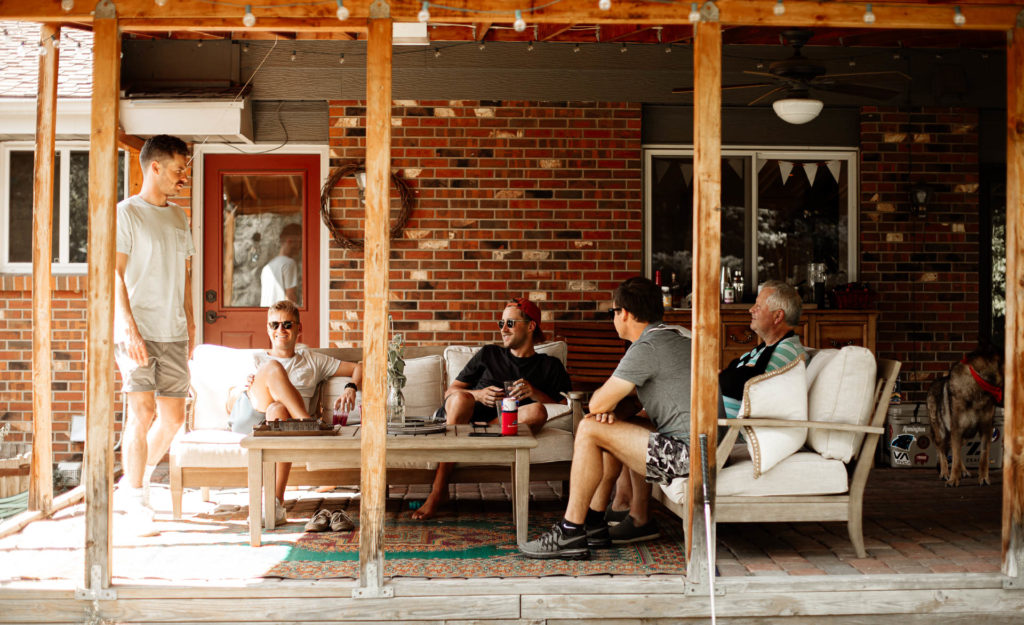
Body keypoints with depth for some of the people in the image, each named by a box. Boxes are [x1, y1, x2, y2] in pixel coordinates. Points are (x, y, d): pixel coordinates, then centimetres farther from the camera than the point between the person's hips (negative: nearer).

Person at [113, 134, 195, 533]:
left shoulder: (178, 217, 16)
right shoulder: (126, 213, -4)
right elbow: (114, 274, -10)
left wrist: (190, 322, 15)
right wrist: (130, 329, -18)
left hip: (173, 333, 7)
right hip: (137, 331, -6)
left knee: (173, 417, 6)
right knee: (142, 411, -10)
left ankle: (131, 485, 23)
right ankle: (135, 500, 1)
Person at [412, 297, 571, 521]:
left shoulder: (550, 366, 18)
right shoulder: (488, 354, 22)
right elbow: (450, 391, 17)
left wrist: (534, 393, -9)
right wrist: (478, 395, -4)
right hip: (469, 416, 1)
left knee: (537, 412, -31)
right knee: (461, 398, -34)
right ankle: (438, 491, -35)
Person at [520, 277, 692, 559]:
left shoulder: (647, 347, -15)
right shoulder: (675, 335, 18)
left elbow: (598, 403, -13)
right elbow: (636, 397, 23)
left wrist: (608, 405, 11)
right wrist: (616, 408, 2)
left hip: (686, 452, -11)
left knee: (589, 430, -9)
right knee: (611, 425, 23)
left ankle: (570, 533, -3)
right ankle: (594, 523, 22)